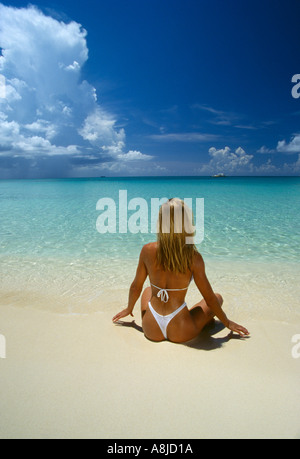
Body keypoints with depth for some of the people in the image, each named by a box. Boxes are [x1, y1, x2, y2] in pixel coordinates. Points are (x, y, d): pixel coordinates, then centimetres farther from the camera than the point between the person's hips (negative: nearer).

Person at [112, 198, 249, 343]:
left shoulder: (147, 250, -12)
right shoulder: (194, 258, -18)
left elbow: (136, 287, 1)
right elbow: (209, 298, -8)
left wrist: (129, 308, 22)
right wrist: (228, 323, 10)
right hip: (180, 333, -3)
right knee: (218, 297, 21)